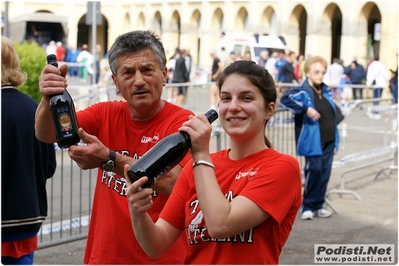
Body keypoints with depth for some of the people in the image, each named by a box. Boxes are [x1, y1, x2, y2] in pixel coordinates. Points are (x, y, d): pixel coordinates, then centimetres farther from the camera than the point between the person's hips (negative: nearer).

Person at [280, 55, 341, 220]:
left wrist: (335, 138, 20)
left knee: (325, 172, 8)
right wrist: (305, 109, -28)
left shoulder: (325, 90, 11)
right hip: (313, 141, -7)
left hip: (329, 140, 7)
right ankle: (308, 207, 5)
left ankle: (318, 206, 18)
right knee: (314, 170, -8)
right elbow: (285, 100, -26)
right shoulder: (304, 92, -10)